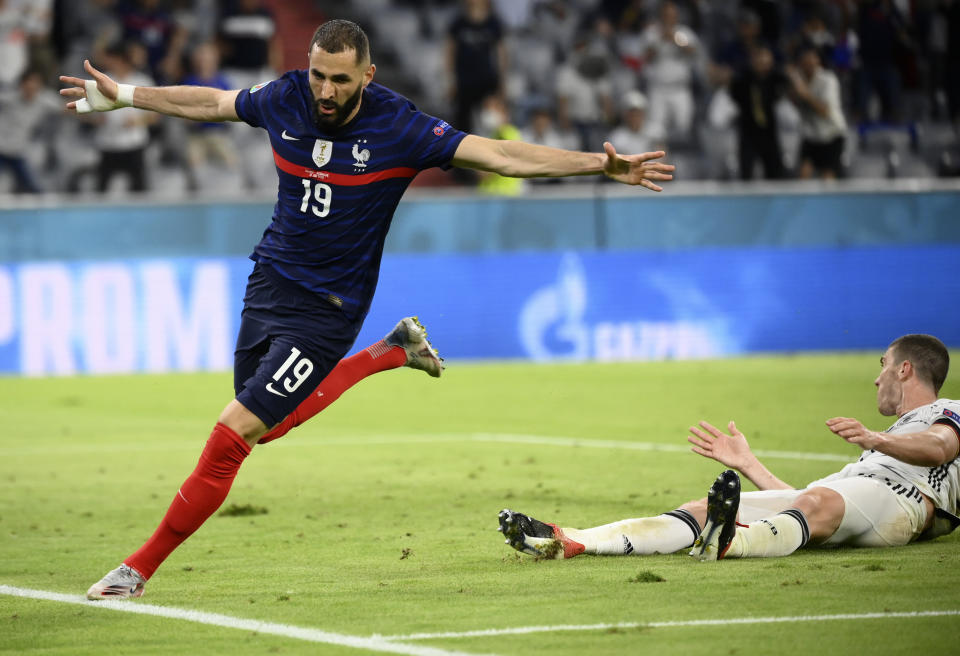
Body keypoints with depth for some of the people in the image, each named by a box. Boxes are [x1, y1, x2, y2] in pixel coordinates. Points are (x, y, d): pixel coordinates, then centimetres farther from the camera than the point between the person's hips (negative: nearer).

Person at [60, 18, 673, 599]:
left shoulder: (398, 127, -18)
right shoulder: (285, 98, -6)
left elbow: (500, 154, -20)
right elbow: (211, 102, 15)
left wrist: (599, 164, -30)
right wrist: (121, 97, 20)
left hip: (326, 307, -6)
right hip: (269, 280, 6)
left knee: (233, 432, -11)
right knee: (271, 425, 19)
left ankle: (141, 567, 0)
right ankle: (393, 352, 37)